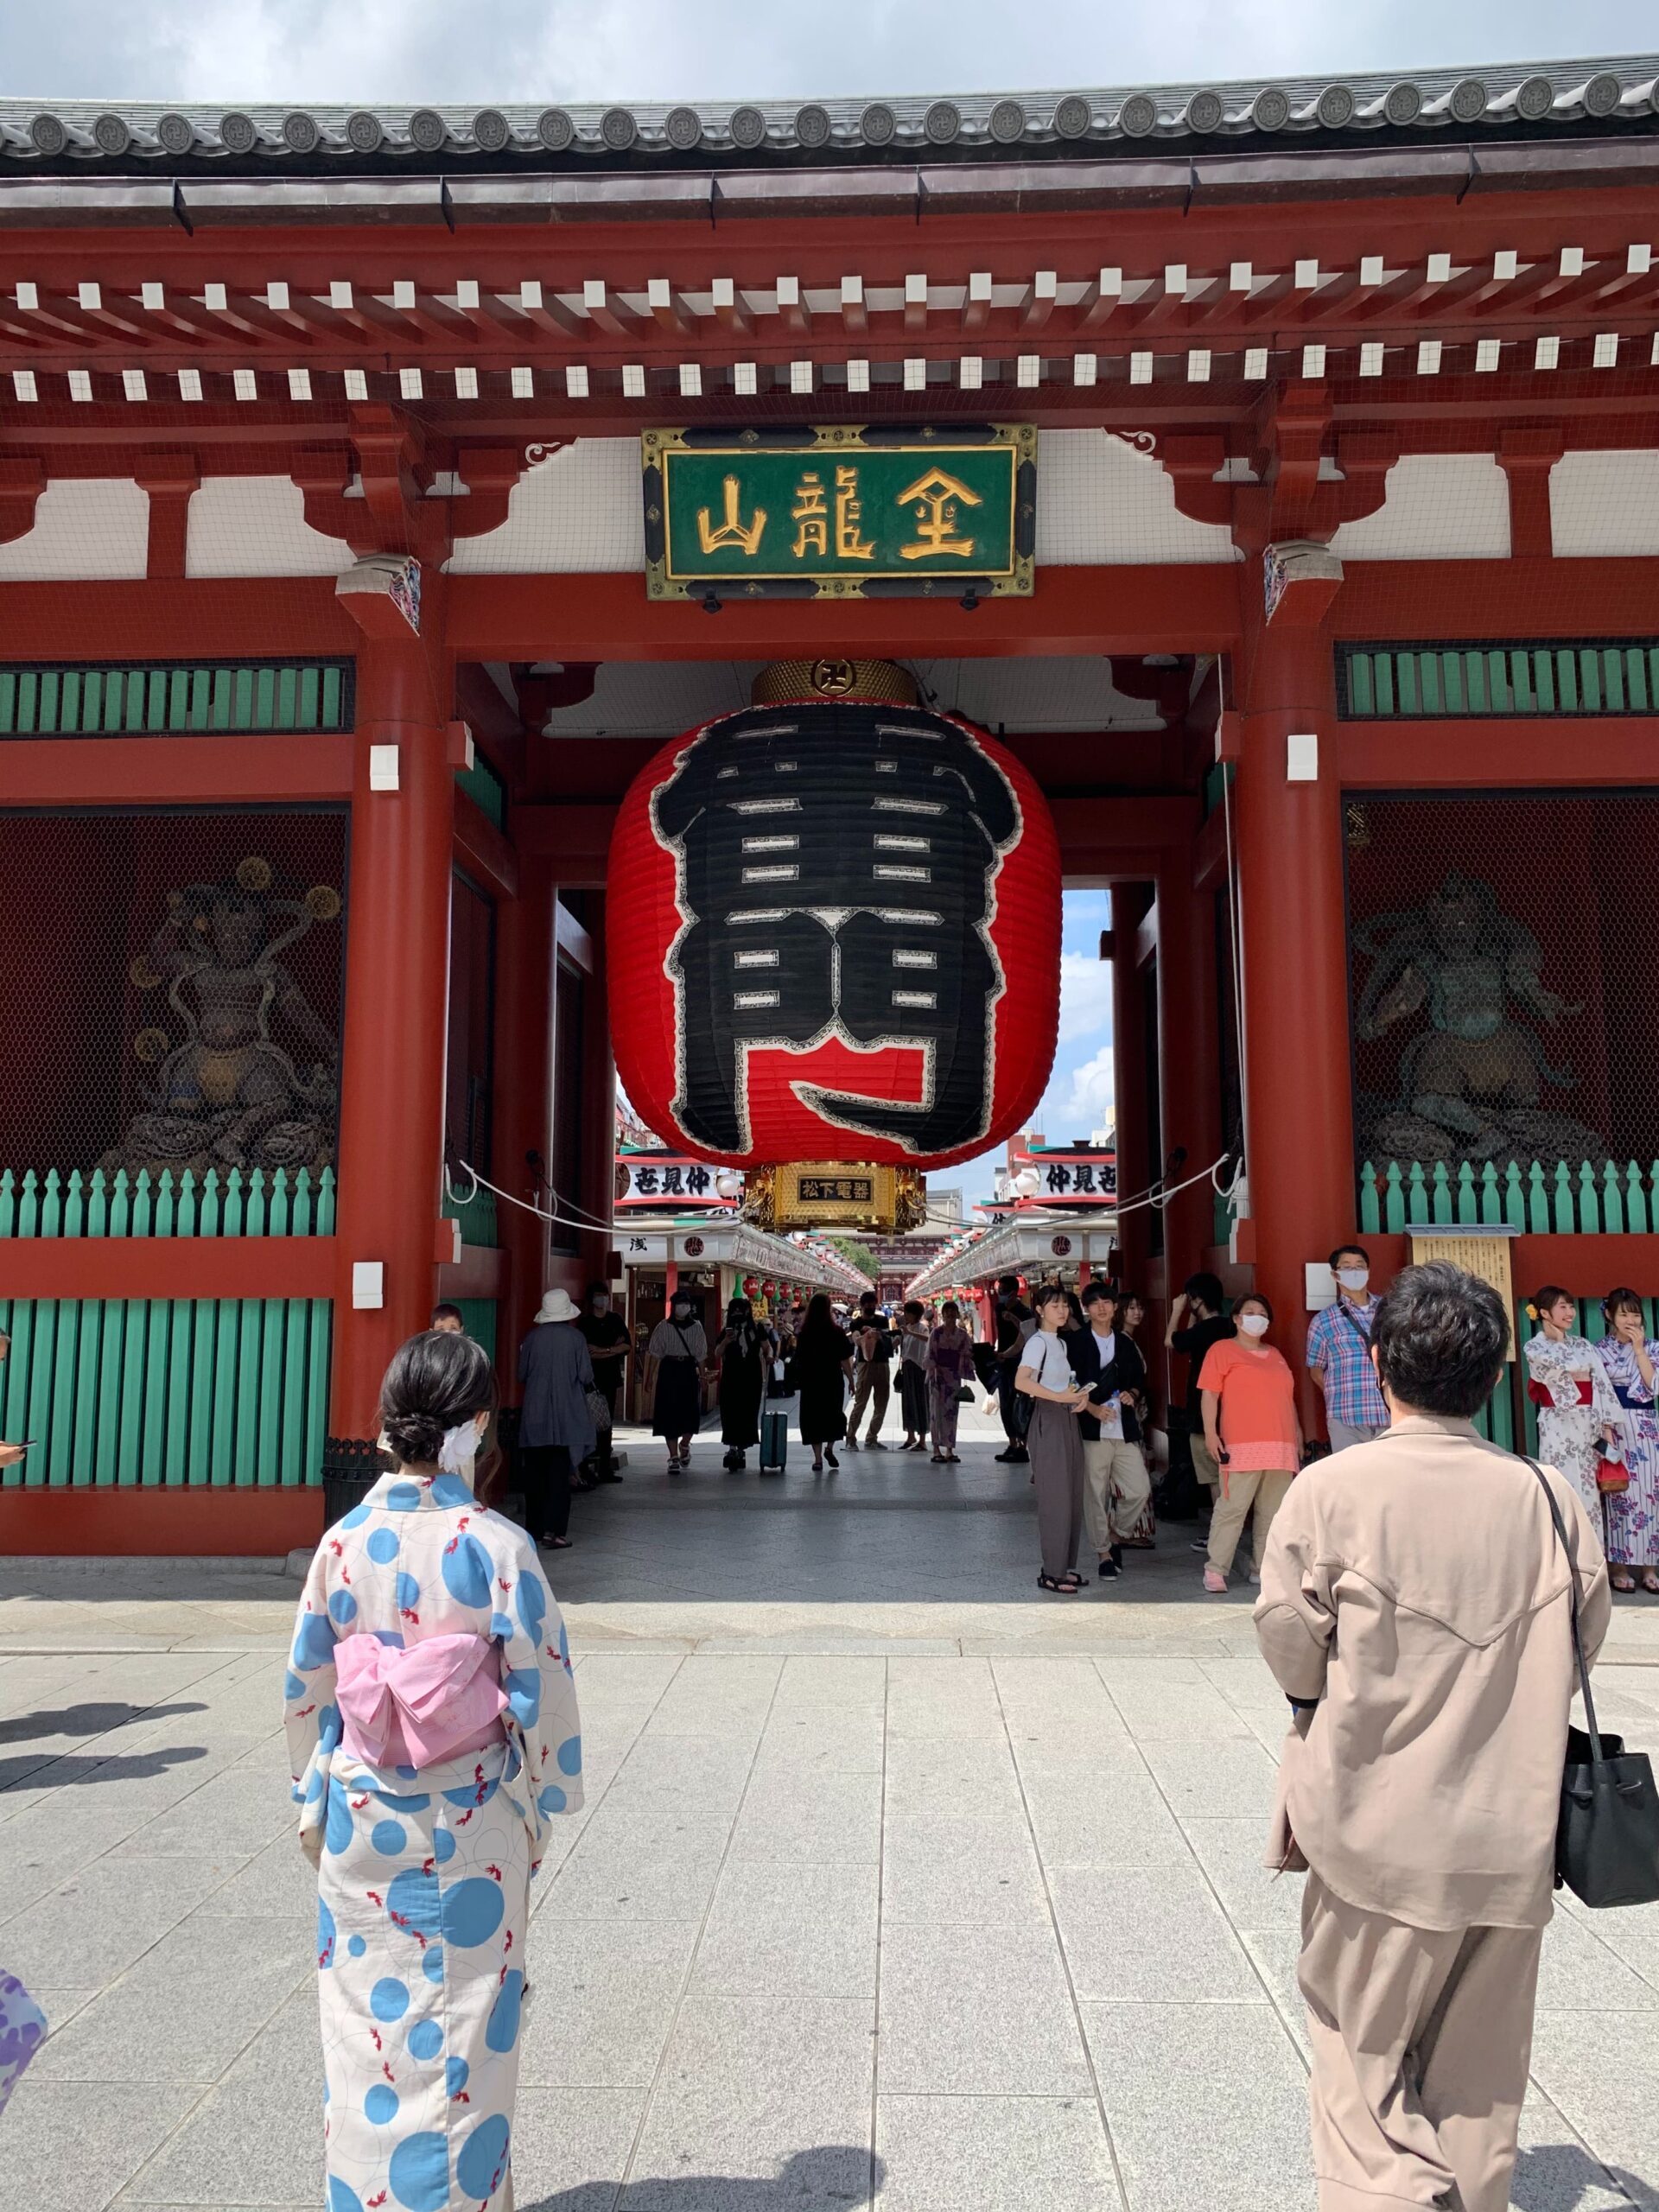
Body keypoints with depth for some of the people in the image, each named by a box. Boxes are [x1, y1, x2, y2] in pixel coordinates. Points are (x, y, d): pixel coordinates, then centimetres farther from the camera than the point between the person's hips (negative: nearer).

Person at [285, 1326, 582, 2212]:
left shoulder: (344, 1542, -8)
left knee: (368, 2017, 19)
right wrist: (539, 1805, 2)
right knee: (462, 2026, 14)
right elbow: (539, 1690, -12)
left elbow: (306, 1685, 1)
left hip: (362, 1816, 3)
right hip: (471, 1823, -3)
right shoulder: (496, 1546, -17)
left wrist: (313, 1799, 15)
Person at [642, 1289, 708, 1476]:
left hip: (689, 1371, 1)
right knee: (669, 1415, -3)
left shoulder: (696, 1327, 8)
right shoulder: (663, 1327, 3)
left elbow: (701, 1356, 9)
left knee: (691, 1414, -4)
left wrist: (702, 1378, 2)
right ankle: (673, 1457, 6)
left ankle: (684, 1445, 26)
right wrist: (649, 1379, -3)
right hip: (668, 1371, -1)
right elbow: (654, 1355, 1)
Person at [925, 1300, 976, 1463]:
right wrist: (934, 1373, -14)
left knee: (951, 1412, 5)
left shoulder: (962, 1335, 7)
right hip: (938, 1376, -3)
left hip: (954, 1378, 3)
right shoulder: (936, 1333, -2)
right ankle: (936, 1450, 1)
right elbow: (930, 1356, -5)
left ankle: (949, 1450, 10)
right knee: (937, 1411, -2)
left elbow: (966, 1356, 8)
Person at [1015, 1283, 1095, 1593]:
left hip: (1069, 1421, 9)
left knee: (1073, 1497, 10)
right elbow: (1021, 1382, -25)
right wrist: (1063, 1397, -23)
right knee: (1056, 1498, -6)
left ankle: (1065, 1566, 19)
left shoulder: (1062, 1343, 17)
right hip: (1048, 1421, -9)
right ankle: (1052, 1573, 1)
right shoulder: (1038, 1342, -11)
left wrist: (1081, 1394, 3)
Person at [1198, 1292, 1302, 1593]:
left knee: (1274, 1512, 5)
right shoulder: (1222, 1350, 4)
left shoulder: (1275, 1355, 22)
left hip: (1280, 1447, 6)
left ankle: (1265, 1569, 12)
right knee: (1232, 1508, -10)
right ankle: (1215, 1569, -4)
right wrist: (1211, 1432, -12)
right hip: (1242, 1447, -6)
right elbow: (1209, 1393, -3)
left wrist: (1298, 1434, 22)